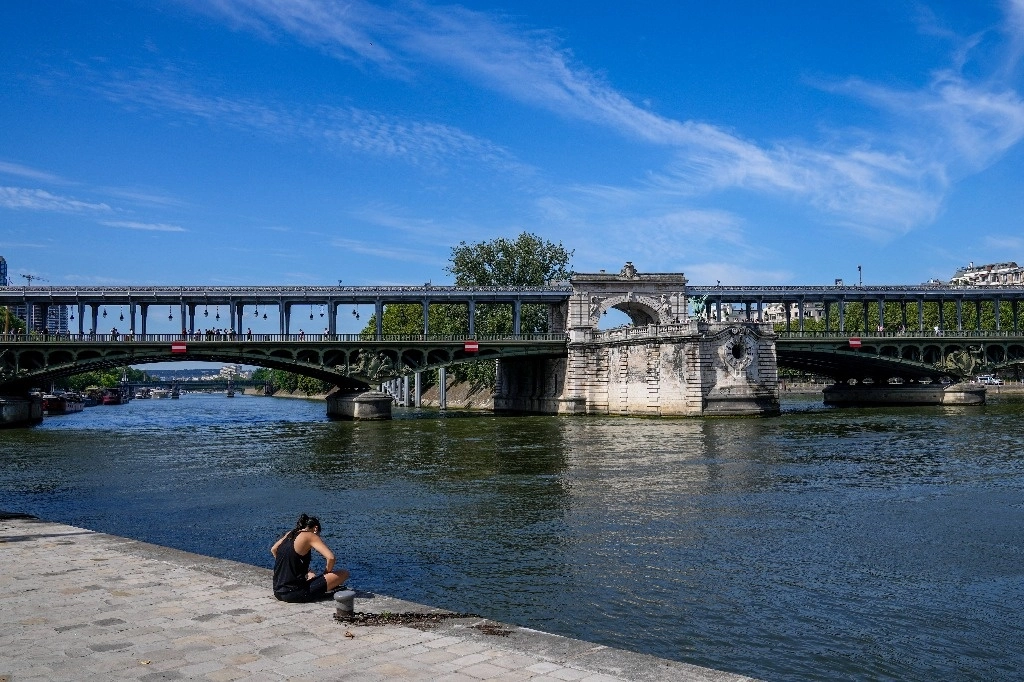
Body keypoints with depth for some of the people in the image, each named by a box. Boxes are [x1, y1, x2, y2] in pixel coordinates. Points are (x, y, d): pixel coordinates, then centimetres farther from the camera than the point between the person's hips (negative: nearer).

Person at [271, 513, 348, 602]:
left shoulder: (289, 534, 13)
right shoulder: (310, 536, -8)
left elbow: (273, 550, 32)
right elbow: (331, 557, -20)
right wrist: (327, 572, 0)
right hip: (294, 594, -9)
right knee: (343, 574, -4)